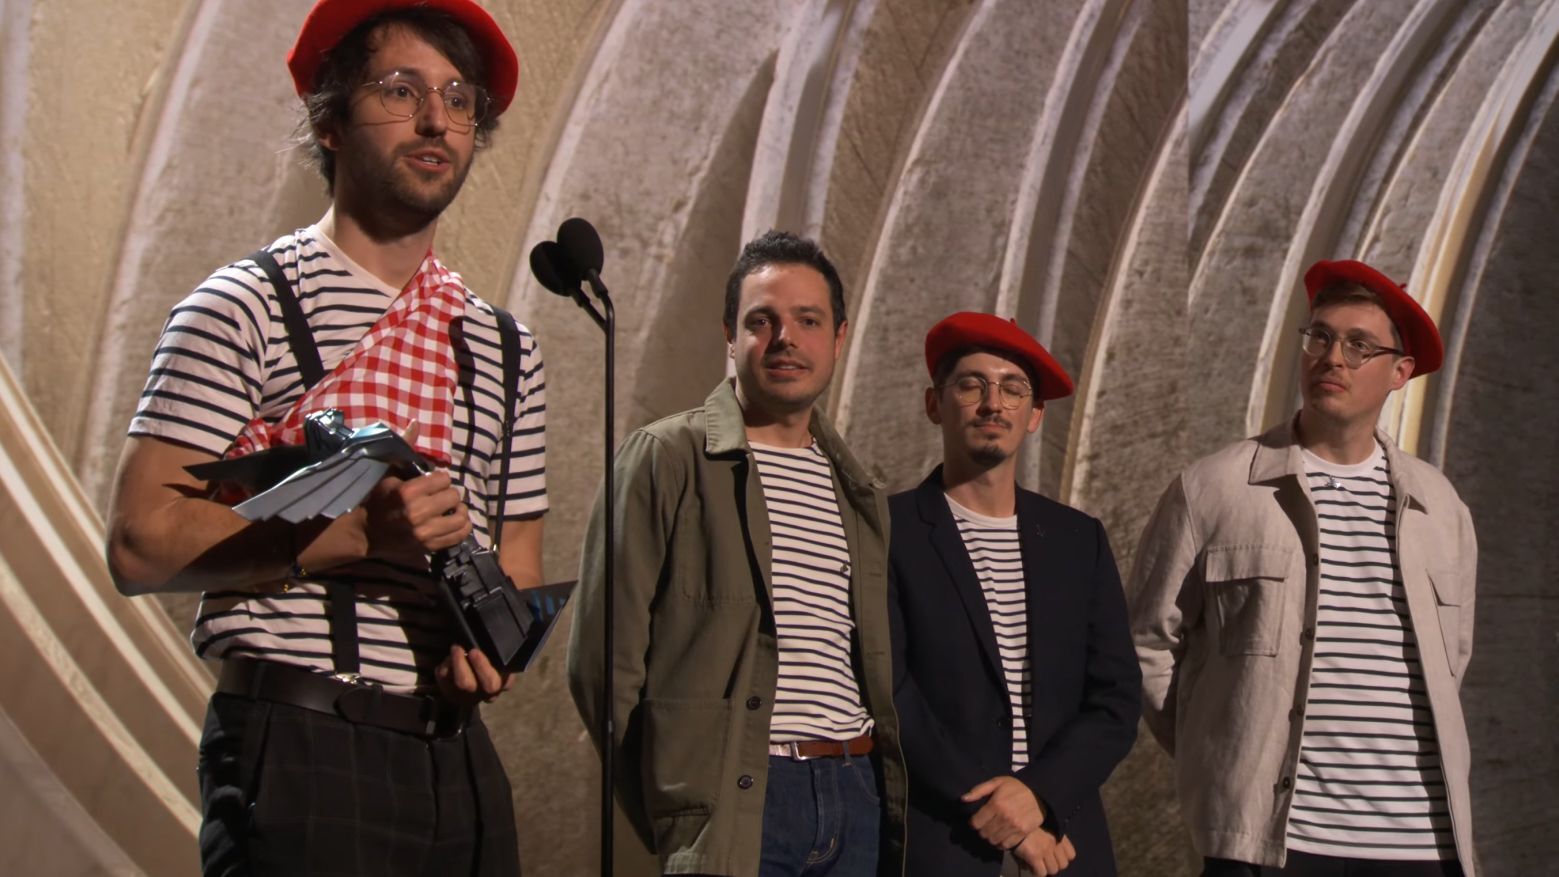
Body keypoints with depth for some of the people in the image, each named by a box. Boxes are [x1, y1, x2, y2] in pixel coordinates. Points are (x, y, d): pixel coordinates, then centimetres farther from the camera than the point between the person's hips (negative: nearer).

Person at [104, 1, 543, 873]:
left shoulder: (506, 349, 14)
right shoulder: (245, 309, -3)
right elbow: (142, 540, -11)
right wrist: (361, 534, -20)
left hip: (458, 756, 6)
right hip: (299, 753, -5)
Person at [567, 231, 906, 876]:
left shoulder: (858, 490, 16)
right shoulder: (664, 458, -1)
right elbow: (603, 662, -5)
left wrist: (893, 808, 7)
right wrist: (670, 819, -6)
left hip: (856, 797, 5)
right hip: (734, 802, -5)